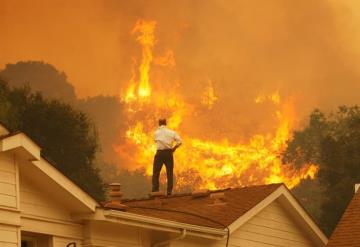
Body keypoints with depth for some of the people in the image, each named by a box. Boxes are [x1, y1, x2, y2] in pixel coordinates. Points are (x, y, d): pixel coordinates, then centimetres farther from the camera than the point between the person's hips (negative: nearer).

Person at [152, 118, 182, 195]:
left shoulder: (156, 133, 2)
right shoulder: (172, 132, 5)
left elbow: (156, 141, -5)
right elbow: (179, 141, -3)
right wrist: (173, 148, 8)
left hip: (160, 153, -2)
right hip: (169, 153, 2)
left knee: (156, 173, 4)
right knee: (170, 173, 9)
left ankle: (155, 190, -5)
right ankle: (169, 191, 4)